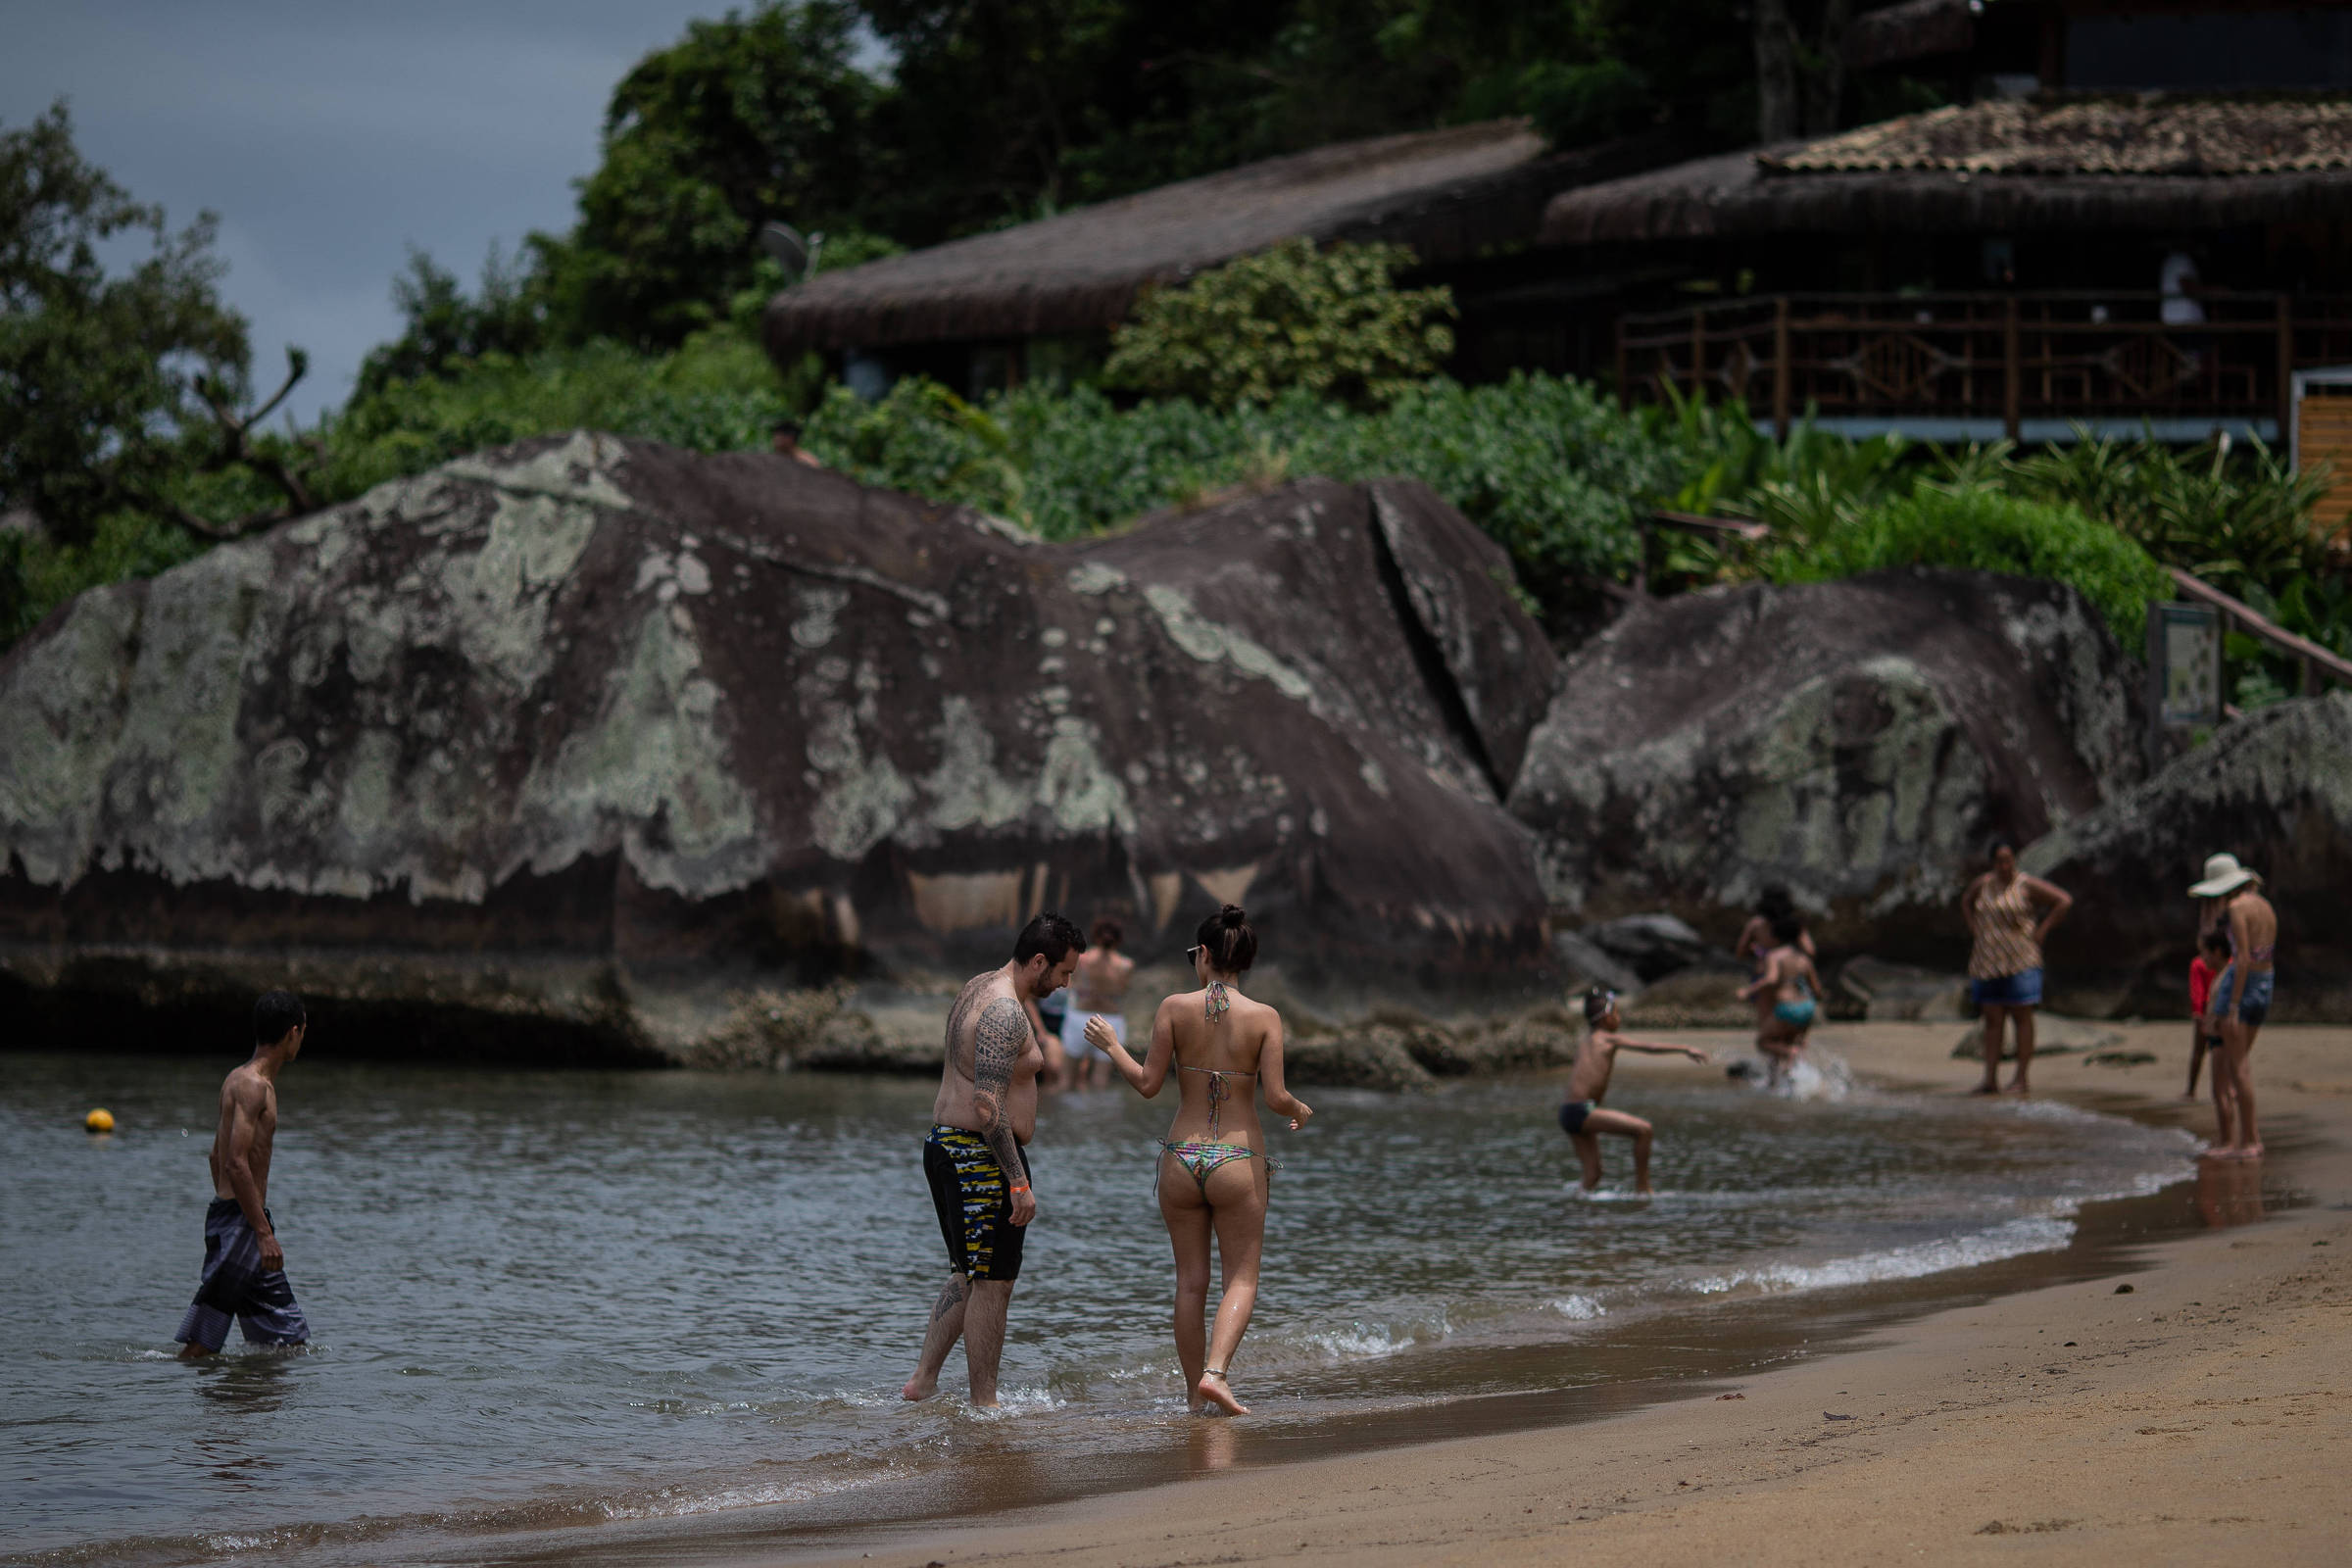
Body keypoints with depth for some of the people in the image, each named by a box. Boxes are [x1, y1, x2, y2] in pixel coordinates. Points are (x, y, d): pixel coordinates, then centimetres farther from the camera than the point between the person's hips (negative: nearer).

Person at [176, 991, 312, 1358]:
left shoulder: (239, 1080, 15)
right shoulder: (253, 1086, -15)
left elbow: (217, 1156, 22)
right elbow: (236, 1164, -23)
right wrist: (264, 1233, -23)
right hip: (240, 1222, -10)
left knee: (290, 1334, 9)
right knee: (202, 1345, -10)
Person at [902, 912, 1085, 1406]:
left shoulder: (978, 988, 13)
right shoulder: (1005, 1012, -19)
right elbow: (988, 1106, -25)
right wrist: (1019, 1183, -23)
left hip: (945, 1144, 10)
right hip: (982, 1156, -10)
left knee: (968, 1276, 19)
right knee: (991, 1284, -3)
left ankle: (922, 1380, 18)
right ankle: (984, 1404, 2)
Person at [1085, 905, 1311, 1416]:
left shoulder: (1175, 1008, -5)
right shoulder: (1264, 1018, -6)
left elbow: (1147, 1083, -3)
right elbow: (1276, 1097, -10)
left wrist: (1112, 1047, 14)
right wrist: (1301, 1110, 12)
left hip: (1181, 1159, 2)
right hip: (1238, 1161, -2)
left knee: (1191, 1281, 12)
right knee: (1242, 1278, 7)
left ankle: (1195, 1392, 14)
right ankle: (1216, 1373, -15)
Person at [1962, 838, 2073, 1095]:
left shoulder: (2027, 885, -5)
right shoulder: (1983, 884, 10)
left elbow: (2064, 901, -7)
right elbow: (1966, 902, 31)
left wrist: (2042, 931, -8)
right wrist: (1973, 929, 16)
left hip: (2019, 959, -5)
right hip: (1988, 963, 5)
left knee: (2022, 1016, -3)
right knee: (1992, 1020, 3)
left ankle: (2022, 1078, -1)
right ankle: (1990, 1079, 3)